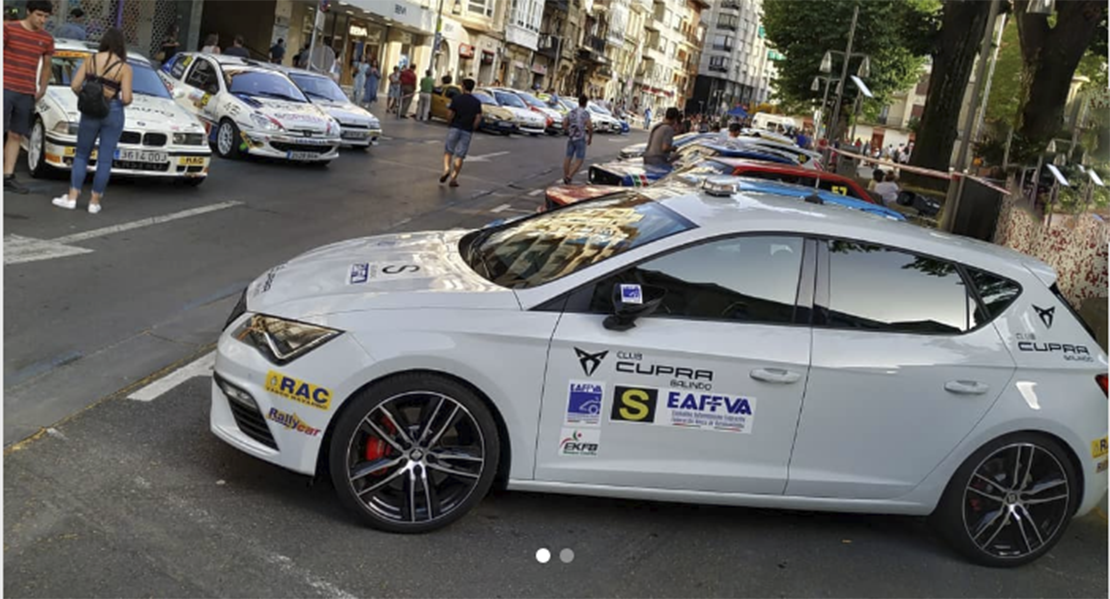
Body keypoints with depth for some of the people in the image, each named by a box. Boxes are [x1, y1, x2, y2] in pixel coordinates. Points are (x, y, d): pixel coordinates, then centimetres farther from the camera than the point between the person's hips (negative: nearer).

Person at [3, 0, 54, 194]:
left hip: (27, 94, 4)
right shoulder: (9, 28, -3)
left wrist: (42, 88, 13)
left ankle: (8, 177, 10)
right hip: (5, 88, -4)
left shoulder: (47, 39, 9)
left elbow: (46, 66, 20)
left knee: (16, 135, 6)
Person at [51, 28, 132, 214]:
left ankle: (72, 197, 9)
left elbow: (75, 86, -3)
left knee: (81, 155, 14)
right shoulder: (124, 68, -8)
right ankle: (95, 201, 9)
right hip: (113, 113, -2)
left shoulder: (90, 60, 0)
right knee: (105, 159, 6)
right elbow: (126, 98, -14)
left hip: (90, 112, 2)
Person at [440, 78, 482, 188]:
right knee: (460, 155, 5)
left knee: (448, 151, 12)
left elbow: (450, 114, -8)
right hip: (467, 131, 1)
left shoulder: (456, 99, -4)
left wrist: (449, 124, 8)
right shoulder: (477, 102, 2)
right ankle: (454, 178, 4)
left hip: (454, 128, -1)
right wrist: (472, 129, 8)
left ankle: (446, 169, -12)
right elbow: (478, 118, -4)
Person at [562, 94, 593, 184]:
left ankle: (565, 178, 12)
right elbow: (590, 127, -20)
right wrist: (590, 138, -5)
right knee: (579, 160, -1)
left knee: (568, 158, 10)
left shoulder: (571, 112, 6)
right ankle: (569, 177, -16)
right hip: (580, 139, -6)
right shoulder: (585, 113, -12)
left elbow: (564, 125, 6)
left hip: (571, 138, 6)